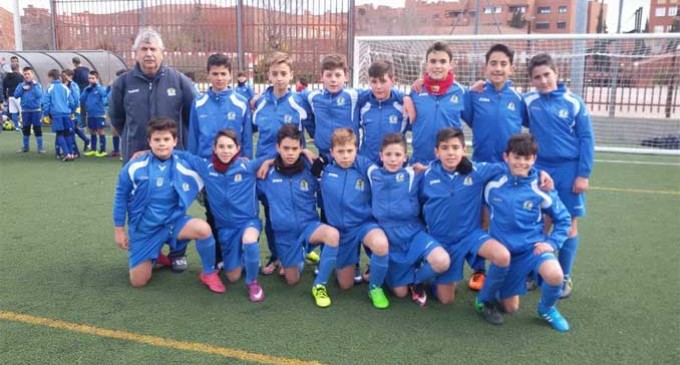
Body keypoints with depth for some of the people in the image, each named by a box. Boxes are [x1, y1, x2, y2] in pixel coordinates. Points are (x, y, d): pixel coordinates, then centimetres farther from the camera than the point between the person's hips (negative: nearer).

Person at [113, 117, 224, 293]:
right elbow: (121, 197, 1)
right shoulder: (134, 167, -11)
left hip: (172, 221, 0)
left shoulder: (184, 168, -10)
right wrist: (119, 229, 4)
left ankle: (209, 273, -6)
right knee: (138, 282, -1)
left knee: (203, 229, -31)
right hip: (144, 228, 0)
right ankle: (153, 257, 35)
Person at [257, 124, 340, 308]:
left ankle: (319, 285, -16)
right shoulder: (268, 173, -5)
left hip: (308, 225, -1)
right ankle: (300, 257, 45)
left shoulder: (310, 170, -7)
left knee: (333, 234, -36)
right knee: (292, 280, 9)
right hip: (284, 232, 1)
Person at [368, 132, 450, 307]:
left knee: (442, 262, -32)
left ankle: (417, 280, 4)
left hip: (414, 233, -2)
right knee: (400, 292, 3)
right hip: (389, 239, 2)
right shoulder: (373, 174, -2)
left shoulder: (412, 174, -7)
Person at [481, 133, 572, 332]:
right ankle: (485, 300, 43)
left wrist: (552, 243, -10)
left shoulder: (541, 190, -10)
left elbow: (563, 219, 2)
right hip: (504, 250, 1)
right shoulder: (493, 185, -9)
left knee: (555, 276, -32)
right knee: (510, 307, 6)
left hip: (533, 246, 0)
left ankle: (547, 308, 2)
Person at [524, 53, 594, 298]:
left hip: (568, 170, -1)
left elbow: (586, 139, -4)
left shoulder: (574, 102, -6)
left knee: (569, 225, 6)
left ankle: (564, 277, 20)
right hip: (540, 170, 2)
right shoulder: (528, 102, -1)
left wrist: (583, 174, -8)